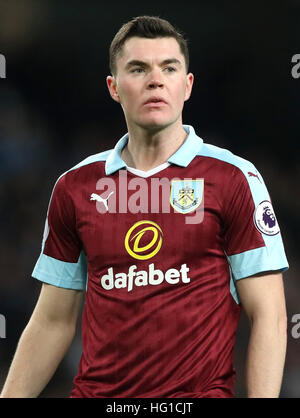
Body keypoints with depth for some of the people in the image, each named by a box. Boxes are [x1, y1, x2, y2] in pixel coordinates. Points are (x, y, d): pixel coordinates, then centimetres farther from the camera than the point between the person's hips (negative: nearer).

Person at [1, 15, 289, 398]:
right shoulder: (74, 187, 6)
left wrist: (262, 399, -17)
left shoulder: (234, 179, -4)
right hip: (95, 390, 3)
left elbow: (268, 316, -7)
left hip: (200, 390, -3)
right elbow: (53, 322, 9)